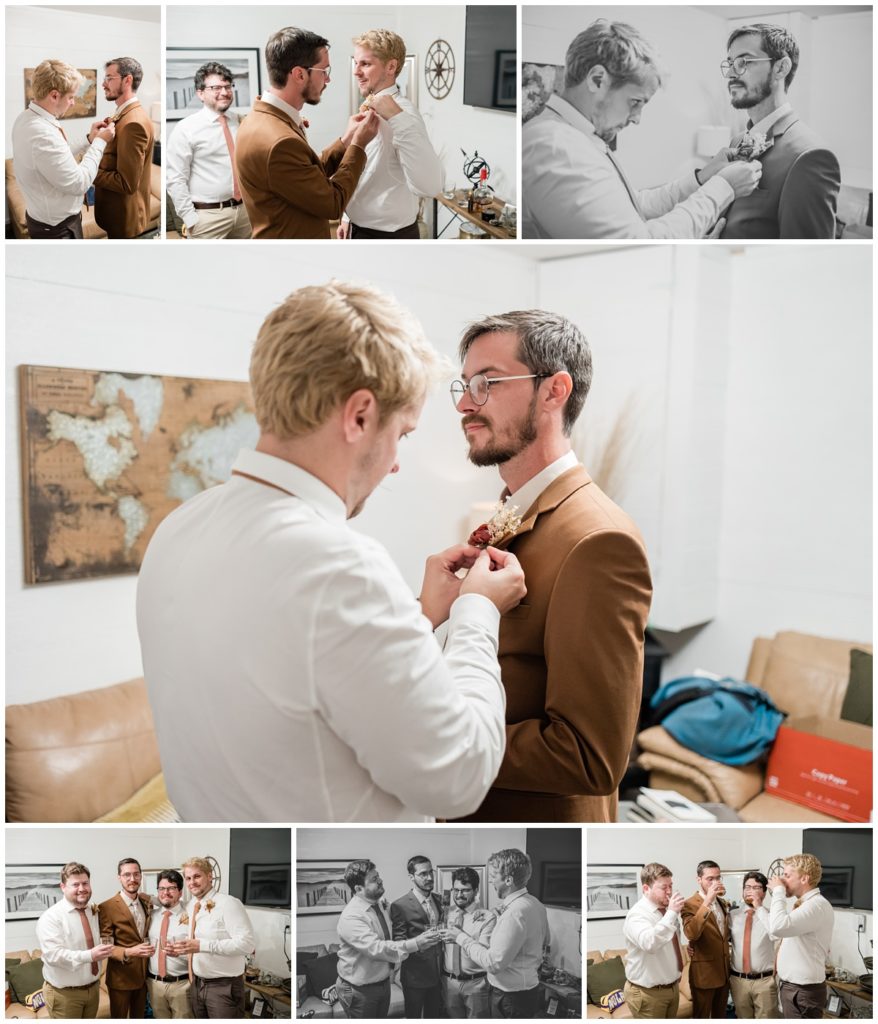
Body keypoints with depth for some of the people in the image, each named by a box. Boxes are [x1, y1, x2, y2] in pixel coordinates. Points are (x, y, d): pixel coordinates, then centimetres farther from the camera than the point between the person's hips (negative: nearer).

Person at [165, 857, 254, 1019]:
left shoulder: (228, 903, -18)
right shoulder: (190, 907, 6)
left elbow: (247, 943, -25)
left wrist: (202, 945, -28)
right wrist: (181, 949, -3)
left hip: (224, 987, -7)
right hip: (196, 984, 7)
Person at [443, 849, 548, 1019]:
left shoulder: (515, 913, -29)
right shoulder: (535, 903, 1)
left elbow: (493, 963, -27)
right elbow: (544, 942, 18)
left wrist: (461, 938, -18)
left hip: (511, 997, -9)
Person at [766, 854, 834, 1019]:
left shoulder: (817, 905, -21)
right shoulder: (803, 904, 10)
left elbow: (778, 927, -34)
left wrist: (778, 891, -23)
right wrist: (759, 907, 19)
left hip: (804, 991, -9)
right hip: (789, 985, 9)